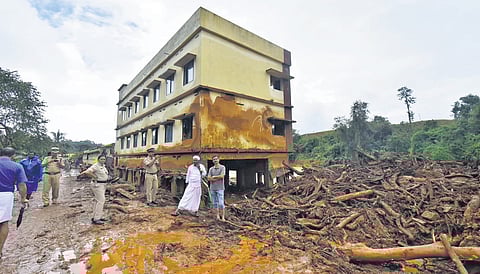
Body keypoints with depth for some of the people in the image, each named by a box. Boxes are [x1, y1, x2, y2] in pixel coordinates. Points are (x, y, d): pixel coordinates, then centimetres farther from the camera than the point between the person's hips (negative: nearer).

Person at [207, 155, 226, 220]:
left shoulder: (222, 167, 0)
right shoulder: (211, 169, 9)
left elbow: (222, 176, -12)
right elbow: (208, 178, -2)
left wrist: (214, 176, -2)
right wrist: (218, 178, -10)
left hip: (220, 188, -4)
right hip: (212, 188, 4)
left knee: (221, 203, -6)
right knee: (215, 203, 9)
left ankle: (223, 217, 3)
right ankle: (218, 215, 20)